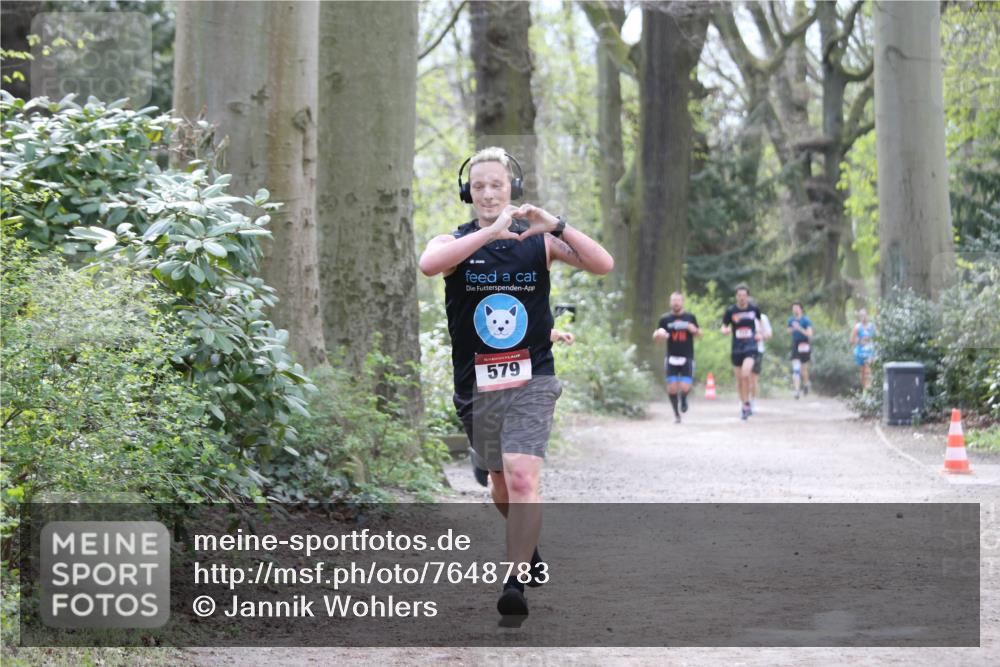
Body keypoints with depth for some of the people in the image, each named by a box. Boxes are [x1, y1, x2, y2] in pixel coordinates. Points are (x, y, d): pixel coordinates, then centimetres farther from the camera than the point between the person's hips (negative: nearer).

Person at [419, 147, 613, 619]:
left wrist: (555, 226, -23)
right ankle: (528, 548, 44)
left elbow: (603, 265, -12)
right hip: (476, 387, 2)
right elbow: (428, 264, -25)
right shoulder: (456, 242, 0)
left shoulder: (539, 241, 0)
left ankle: (516, 583, -19)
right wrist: (491, 232, -32)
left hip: (531, 384, -2)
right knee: (501, 484, 16)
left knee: (522, 478, -20)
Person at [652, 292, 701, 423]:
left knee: (685, 388, -12)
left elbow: (699, 334, 16)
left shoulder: (690, 318, 6)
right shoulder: (665, 319, 5)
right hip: (671, 358, 0)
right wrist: (659, 334, -16)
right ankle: (676, 414, 12)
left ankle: (684, 400, 24)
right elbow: (655, 336, 8)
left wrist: (695, 330, -8)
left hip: (687, 358, 0)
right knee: (672, 388, -7)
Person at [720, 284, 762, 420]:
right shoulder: (731, 311, -2)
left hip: (751, 347, -2)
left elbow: (759, 320, 23)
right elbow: (723, 327, 5)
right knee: (739, 379, 7)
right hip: (736, 348, 2)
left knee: (745, 374, -22)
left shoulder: (754, 309, 1)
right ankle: (744, 404, 24)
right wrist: (725, 330, -17)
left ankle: (746, 404, -10)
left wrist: (759, 333, 10)